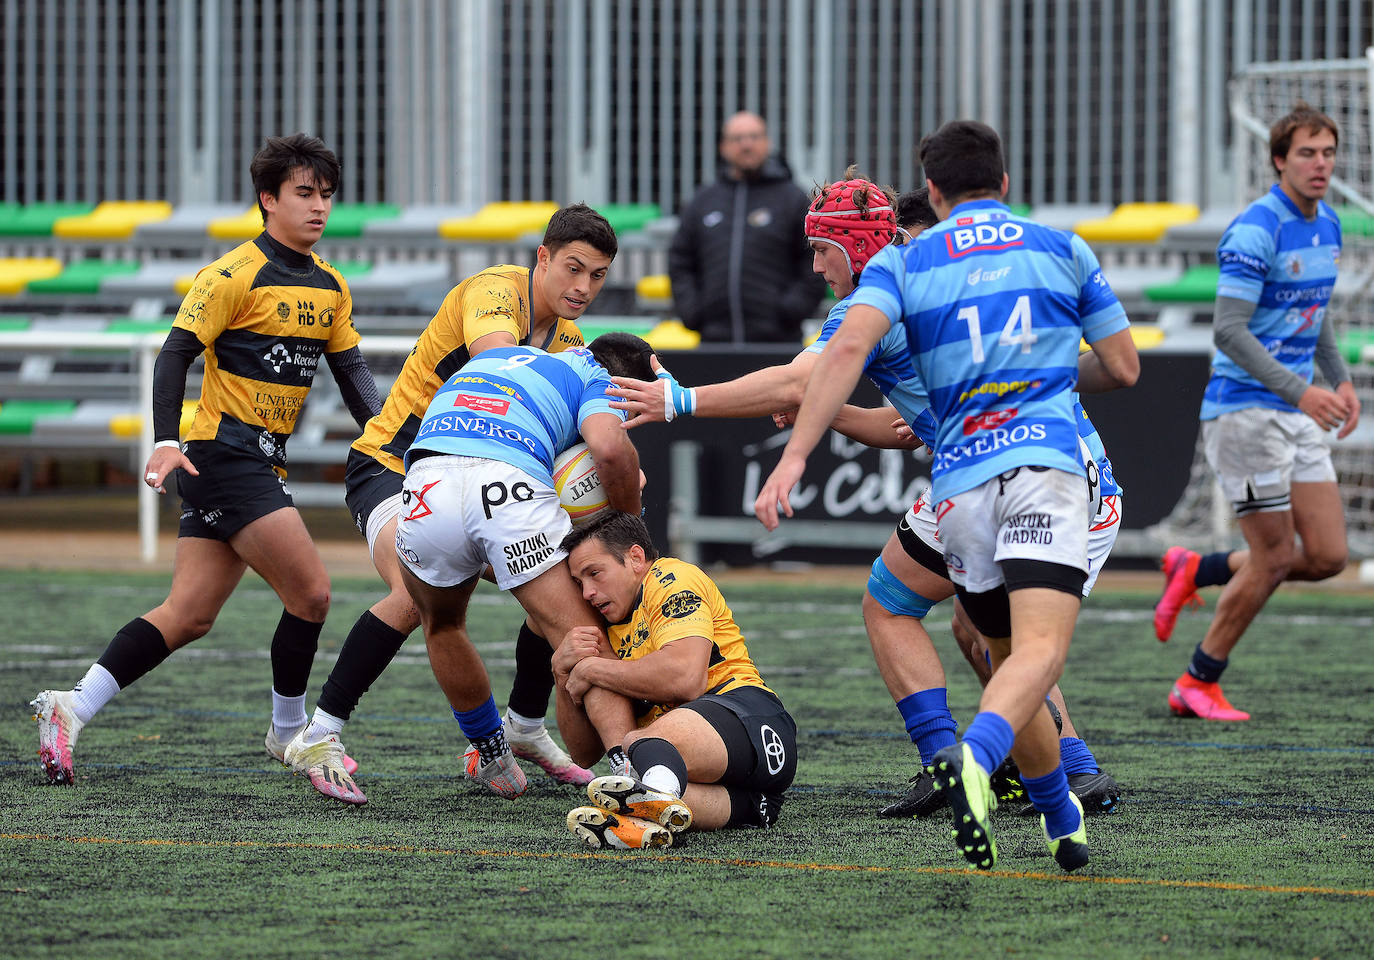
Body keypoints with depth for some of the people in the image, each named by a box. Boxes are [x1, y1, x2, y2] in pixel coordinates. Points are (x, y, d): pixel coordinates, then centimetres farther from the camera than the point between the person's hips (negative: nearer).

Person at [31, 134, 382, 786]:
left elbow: (352, 373, 18)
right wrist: (166, 441, -24)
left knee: (188, 616, 3)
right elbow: (175, 353, -12)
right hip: (223, 455, -8)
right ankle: (289, 732, 7)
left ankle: (71, 708, 3)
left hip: (263, 464, 8)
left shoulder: (331, 287, 13)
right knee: (310, 592, -11)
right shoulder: (237, 274, -10)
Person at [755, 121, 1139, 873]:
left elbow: (848, 347, -6)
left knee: (1008, 658, 20)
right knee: (1038, 651, -19)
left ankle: (1063, 824, 27)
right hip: (1045, 461, -2)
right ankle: (974, 760, -47)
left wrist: (794, 456, -10)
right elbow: (1122, 366, 20)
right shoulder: (1061, 249, 17)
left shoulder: (903, 261, 14)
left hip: (958, 483, 2)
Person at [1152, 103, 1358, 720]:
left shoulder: (1327, 227, 10)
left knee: (1327, 557, 1)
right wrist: (1300, 390, -28)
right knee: (1275, 556, -6)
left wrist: (1340, 380, 12)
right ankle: (1197, 684, 11)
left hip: (1297, 413, 8)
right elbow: (1229, 329, -22)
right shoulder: (1256, 231, -17)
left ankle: (1196, 571, 22)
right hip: (1245, 409, -8)